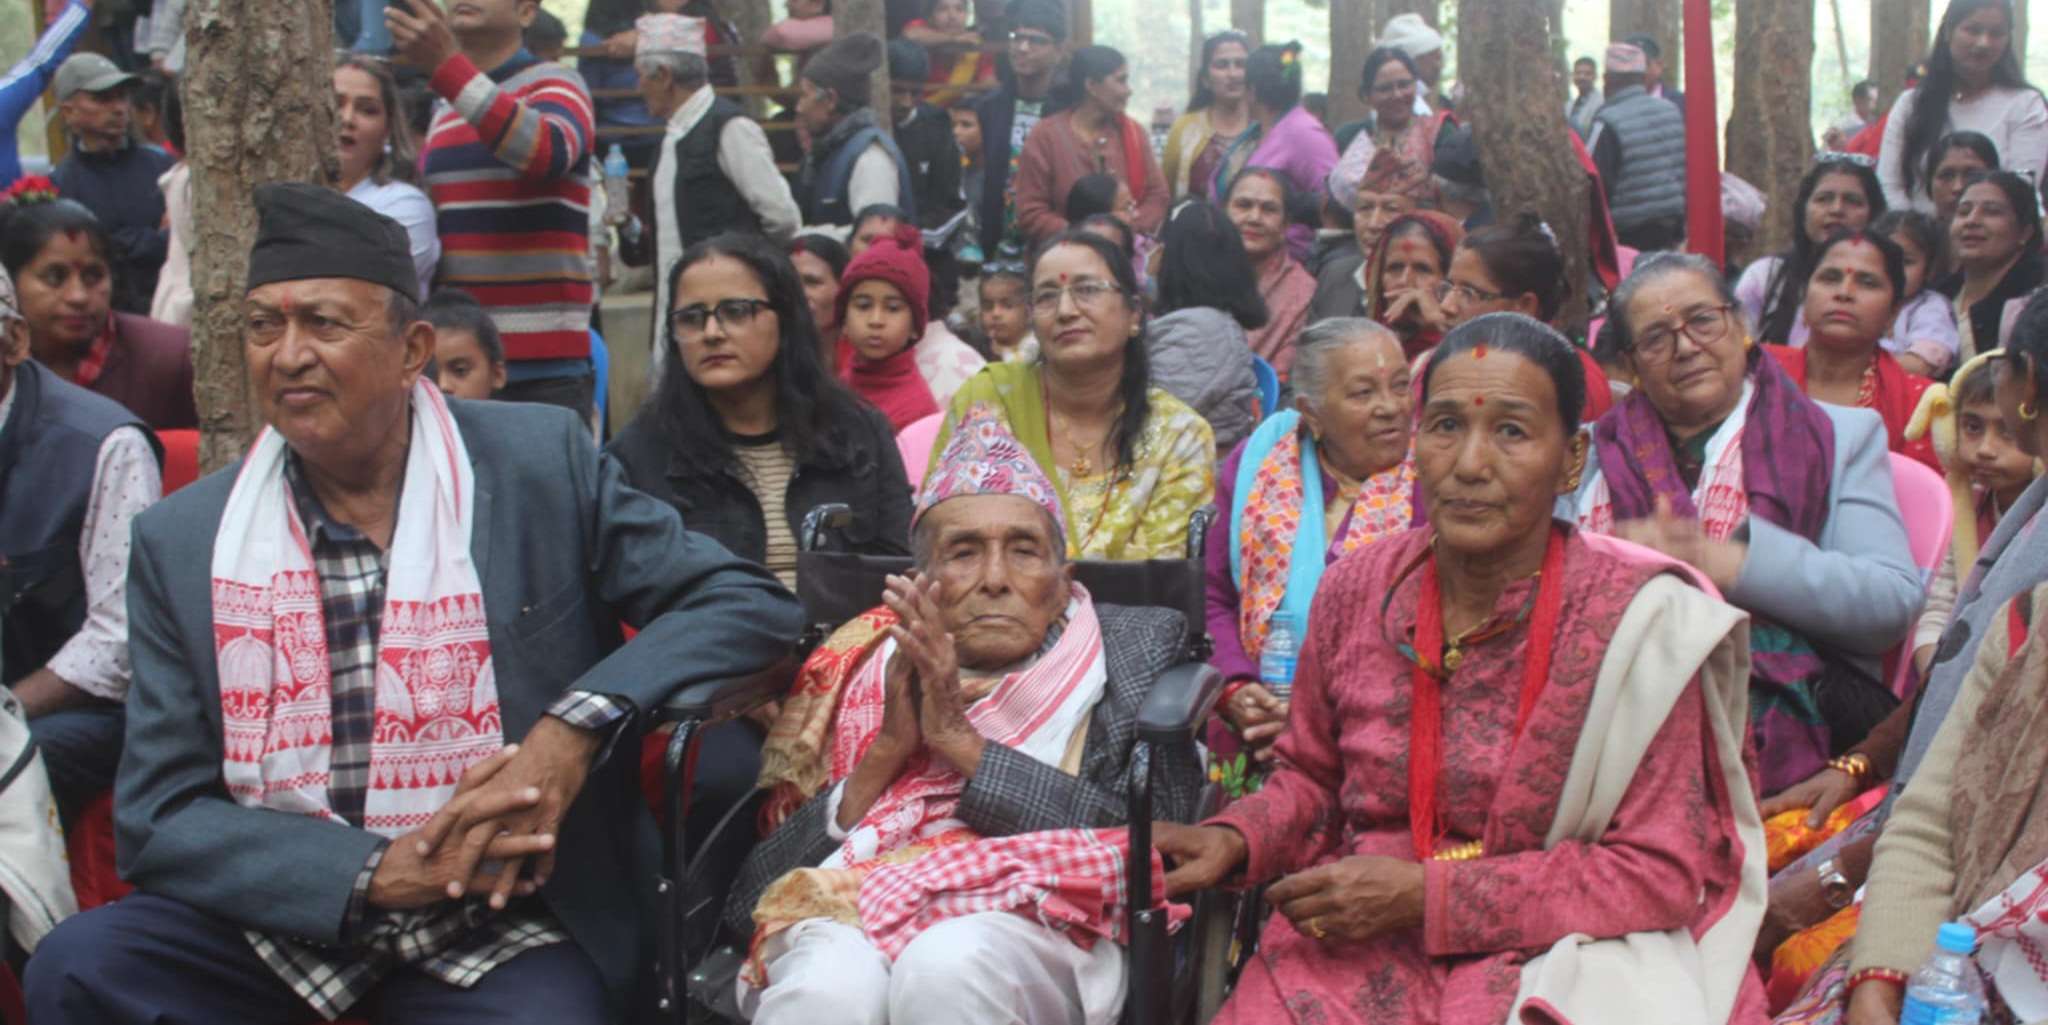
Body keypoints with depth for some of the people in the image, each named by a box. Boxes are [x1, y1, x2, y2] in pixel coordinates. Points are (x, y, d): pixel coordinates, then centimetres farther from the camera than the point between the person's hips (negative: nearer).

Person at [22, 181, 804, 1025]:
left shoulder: (542, 462, -3)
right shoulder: (179, 540, 2)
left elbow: (749, 604, -5)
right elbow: (159, 819, 1)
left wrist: (573, 728, -21)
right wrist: (377, 873, -15)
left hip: (502, 931, -2)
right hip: (287, 918, 3)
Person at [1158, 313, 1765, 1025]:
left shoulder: (1638, 617, -10)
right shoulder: (1356, 591, 2)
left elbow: (1659, 871, -8)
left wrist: (1428, 894, -14)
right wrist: (1234, 841, -4)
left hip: (1555, 955, -4)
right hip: (1360, 953, 4)